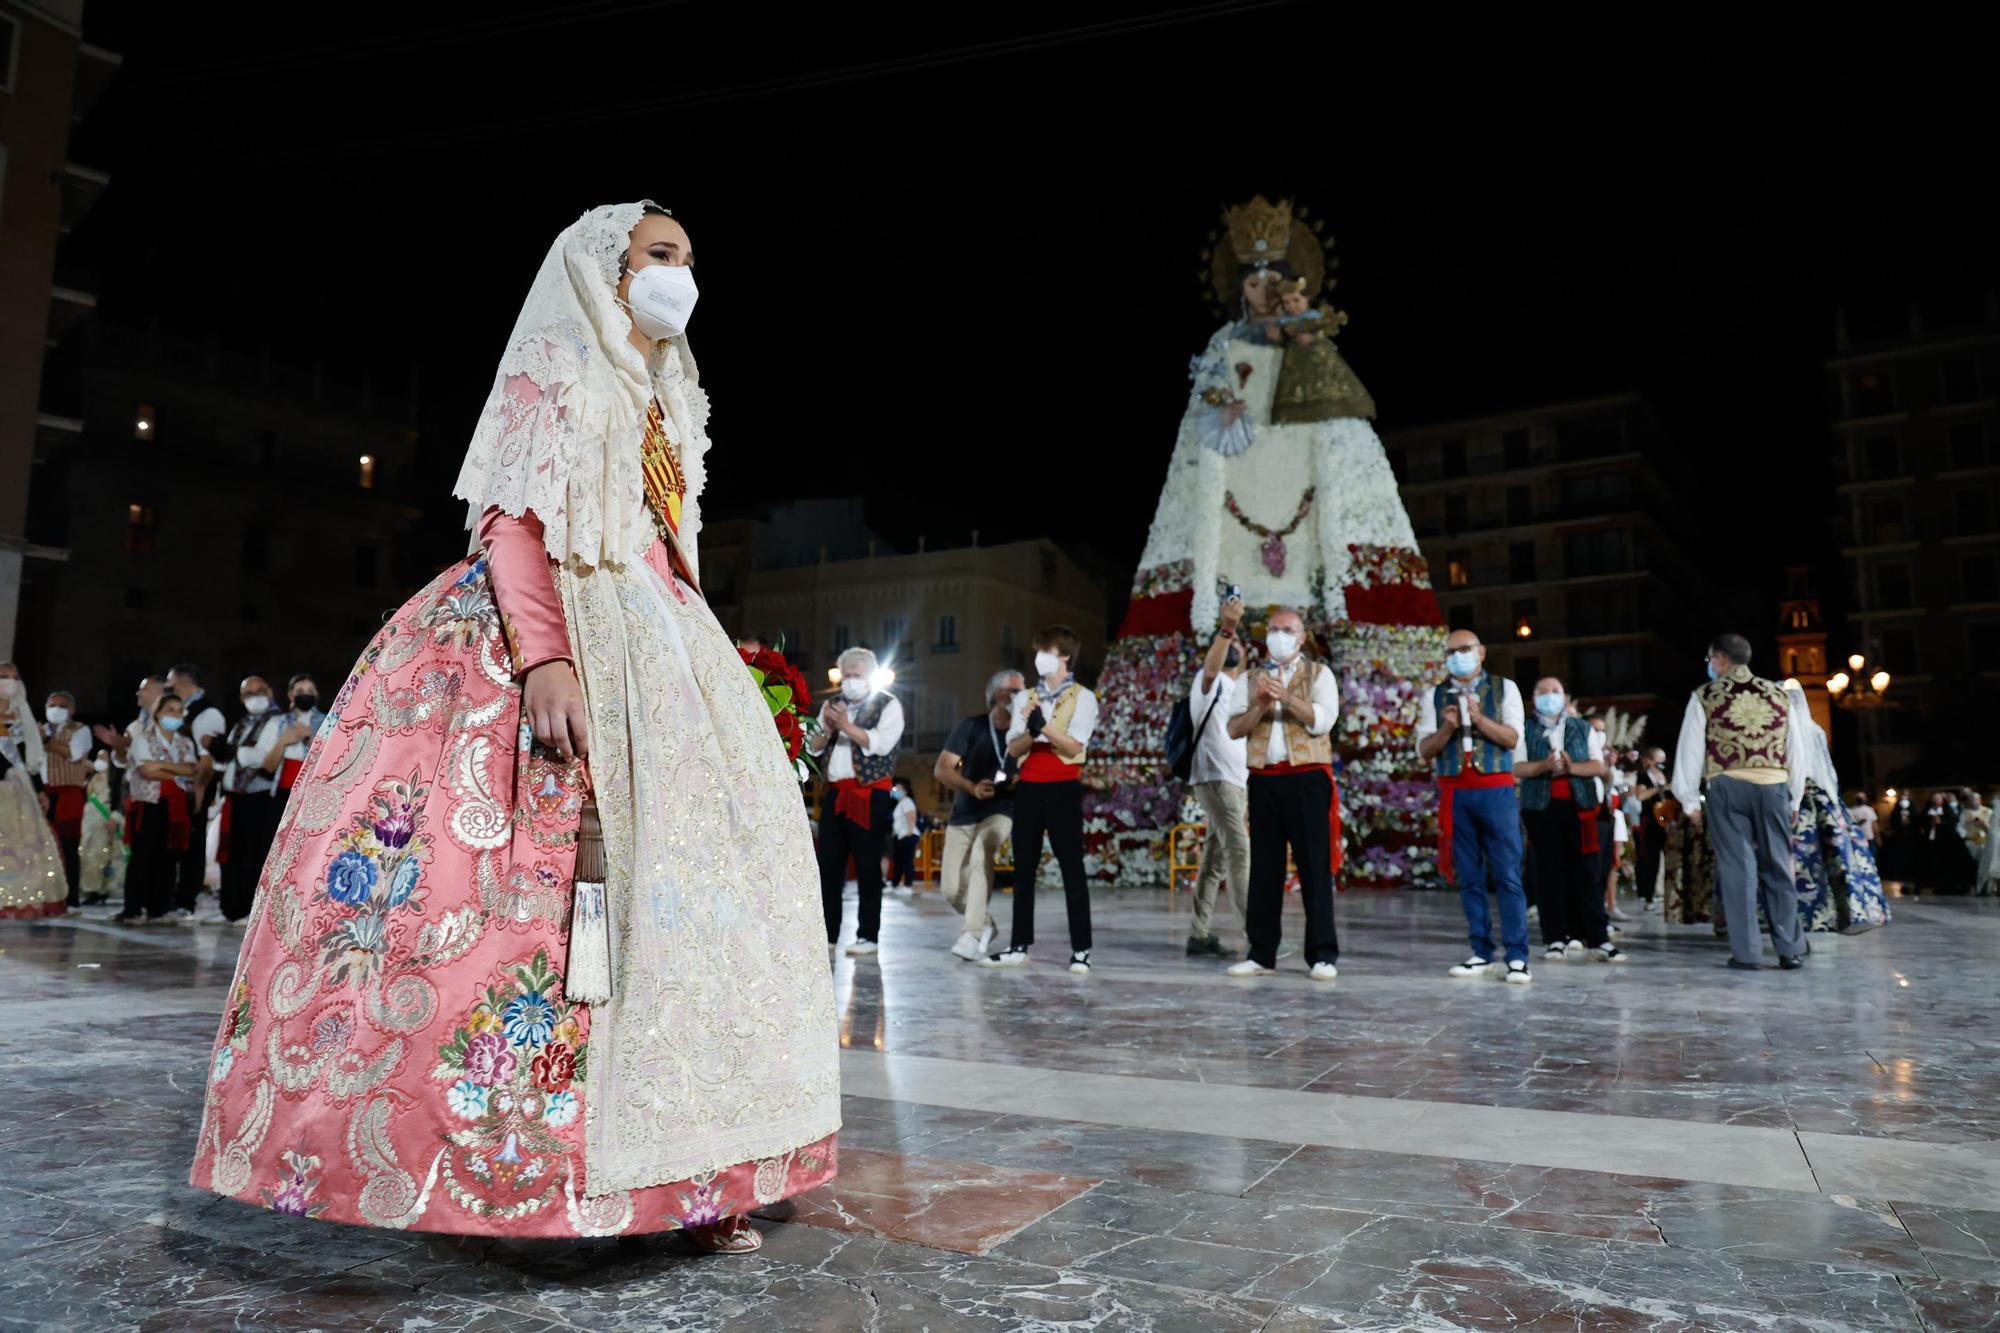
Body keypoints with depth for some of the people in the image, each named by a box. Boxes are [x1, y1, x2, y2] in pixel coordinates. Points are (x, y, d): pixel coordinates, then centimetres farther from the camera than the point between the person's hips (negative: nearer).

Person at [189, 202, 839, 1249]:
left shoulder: (665, 405, 26)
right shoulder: (554, 371, 5)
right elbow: (514, 517, -9)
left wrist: (699, 668, 14)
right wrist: (544, 655, -24)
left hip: (654, 654, 7)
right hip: (557, 646, -7)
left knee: (671, 875, -1)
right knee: (549, 862, -17)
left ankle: (681, 1164, 2)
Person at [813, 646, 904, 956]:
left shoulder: (888, 705, -1)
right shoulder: (833, 704, 17)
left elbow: (881, 743, -16)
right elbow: (814, 745, 12)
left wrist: (846, 726, -20)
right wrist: (826, 728, -8)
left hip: (870, 794, -6)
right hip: (836, 793, 6)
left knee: (867, 866, -3)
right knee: (828, 864, 5)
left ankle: (868, 936, 2)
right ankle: (827, 933, 12)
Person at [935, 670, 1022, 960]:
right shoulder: (971, 726, -3)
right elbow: (942, 769, -6)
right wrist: (973, 788, -23)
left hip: (1001, 811, -2)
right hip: (964, 814, 2)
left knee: (981, 854, -33)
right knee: (952, 889, -1)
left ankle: (974, 935, -32)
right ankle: (985, 923, 29)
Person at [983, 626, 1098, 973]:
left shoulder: (1082, 697, 1)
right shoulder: (1024, 698, 14)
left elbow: (1073, 747, -10)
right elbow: (1013, 749, 4)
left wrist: (1045, 727, -24)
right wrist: (1031, 732, -15)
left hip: (1063, 788, -5)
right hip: (1028, 788, 5)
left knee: (1072, 867, -5)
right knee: (1023, 868, 7)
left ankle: (1081, 950, -2)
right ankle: (1019, 946, 14)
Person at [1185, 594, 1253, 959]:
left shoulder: (1243, 689, 22)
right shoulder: (1210, 682, -2)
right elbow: (1210, 667, -29)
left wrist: (1249, 793, 18)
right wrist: (1225, 627, -44)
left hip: (1237, 781, 8)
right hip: (1214, 778, -8)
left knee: (1216, 858, 7)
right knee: (1239, 852, -15)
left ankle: (1200, 934, 10)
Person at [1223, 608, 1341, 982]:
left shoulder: (1318, 673, 6)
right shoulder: (1253, 679, 16)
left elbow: (1322, 720, -9)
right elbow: (1234, 728, 5)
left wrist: (1285, 696, -18)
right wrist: (1260, 704, -10)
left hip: (1307, 777, -3)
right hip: (1264, 779, 4)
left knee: (1314, 866, -3)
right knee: (1264, 867, 6)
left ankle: (1322, 955, 2)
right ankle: (1262, 954, 12)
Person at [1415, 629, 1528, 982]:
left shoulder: (1504, 688, 6)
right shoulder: (1434, 696, 9)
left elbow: (1512, 737, -5)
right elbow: (1424, 750, 5)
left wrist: (1479, 718, -18)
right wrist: (1447, 728, -13)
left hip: (1496, 790, -2)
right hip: (1454, 793, 2)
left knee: (1507, 875, -5)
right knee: (1469, 878, 6)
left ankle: (1517, 956, -3)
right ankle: (1481, 953, 12)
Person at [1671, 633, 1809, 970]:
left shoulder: (1705, 696, 2)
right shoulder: (1779, 694, 12)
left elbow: (1690, 750, 1)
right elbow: (1796, 751, 13)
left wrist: (1691, 800, 6)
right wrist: (1794, 799, 19)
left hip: (1727, 787, -3)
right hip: (1773, 786, 3)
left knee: (1737, 867, -1)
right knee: (1778, 867, 8)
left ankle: (1746, 951, -1)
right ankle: (1790, 949, 9)